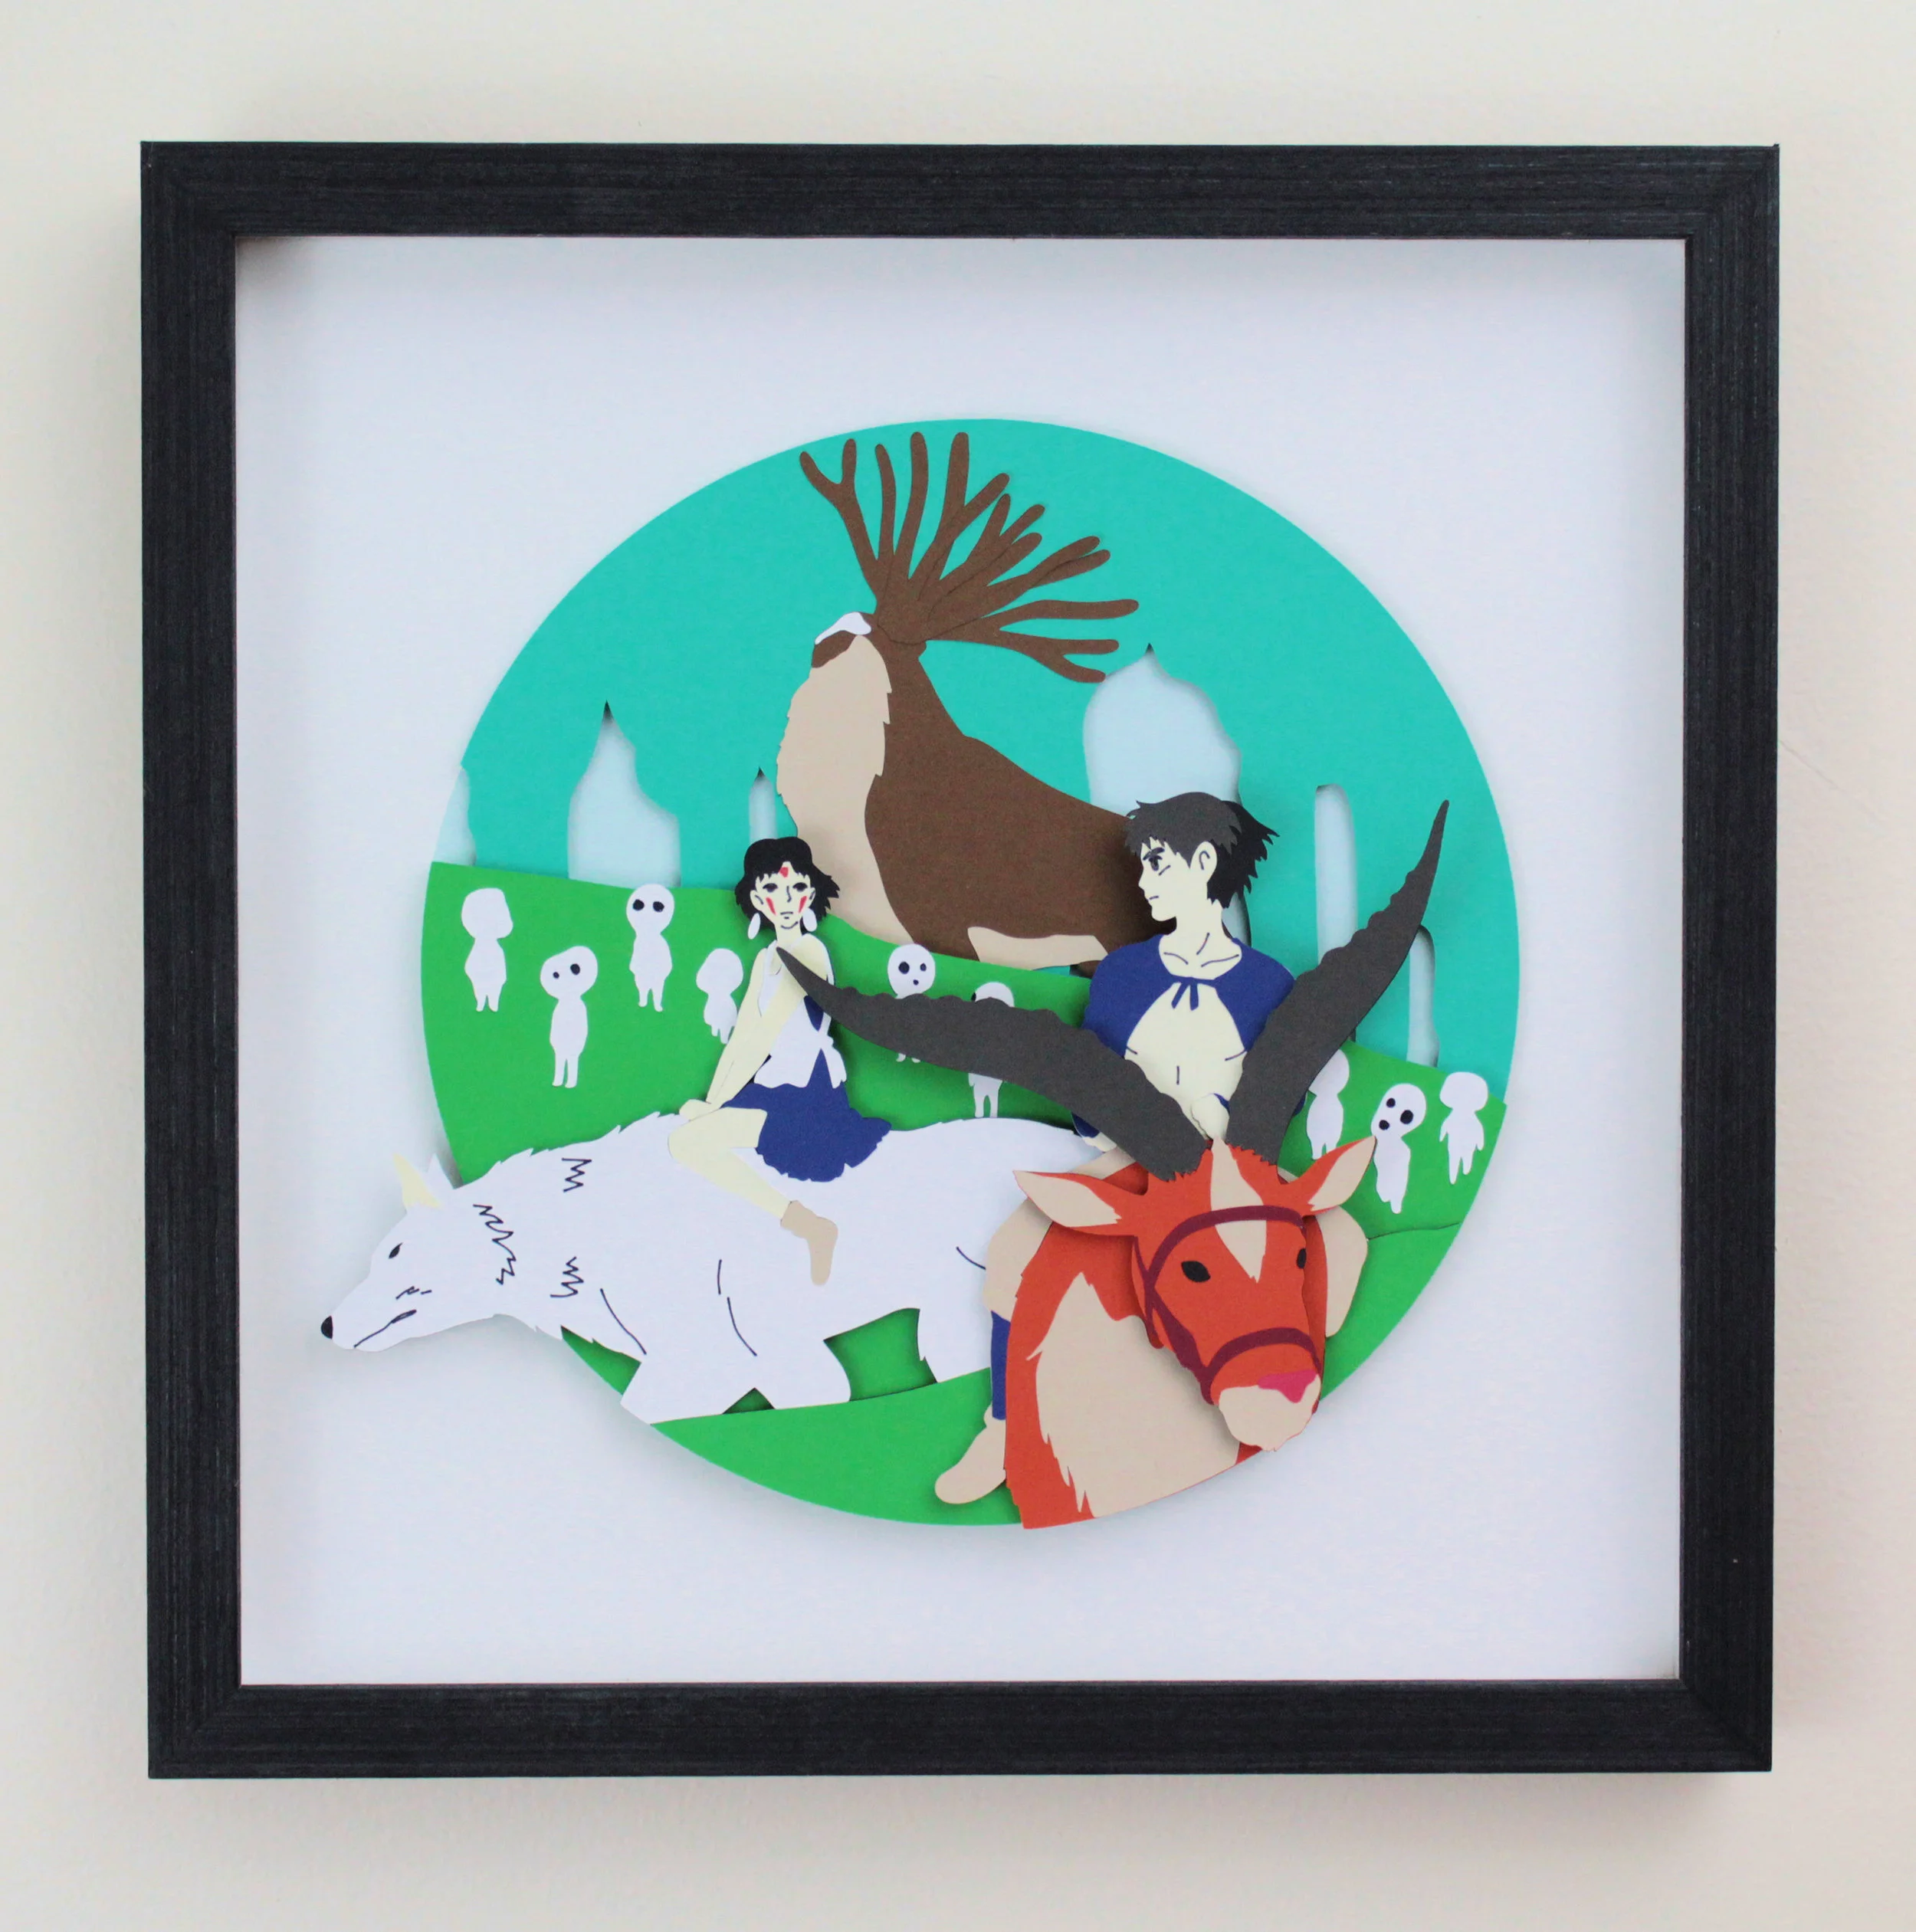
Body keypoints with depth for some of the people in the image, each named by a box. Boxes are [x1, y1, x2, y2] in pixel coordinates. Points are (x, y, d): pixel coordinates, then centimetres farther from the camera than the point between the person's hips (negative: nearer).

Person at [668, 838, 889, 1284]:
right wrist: (709, 1104, -3)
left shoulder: (808, 952, -10)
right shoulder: (766, 959, 16)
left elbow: (763, 1039, -14)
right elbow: (740, 1040, 10)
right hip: (773, 1090, 9)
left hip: (804, 1095, -9)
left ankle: (809, 1225, -19)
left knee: (687, 1140, -19)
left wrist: (712, 1108, -11)